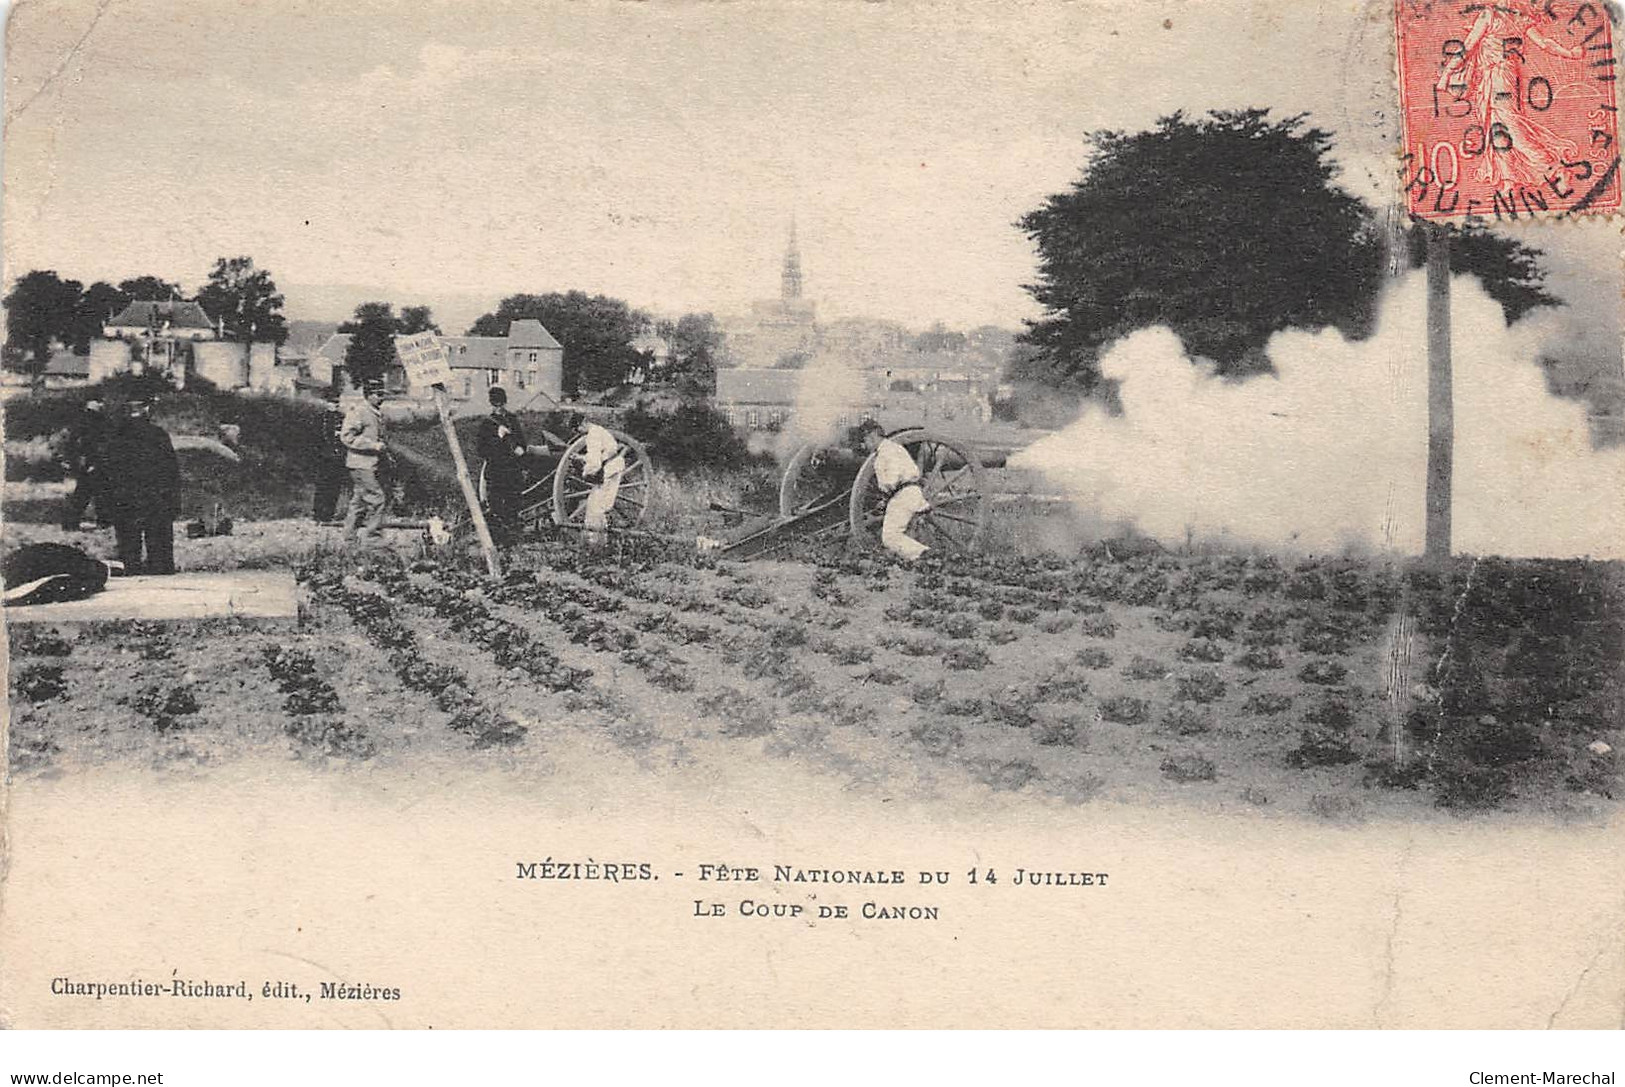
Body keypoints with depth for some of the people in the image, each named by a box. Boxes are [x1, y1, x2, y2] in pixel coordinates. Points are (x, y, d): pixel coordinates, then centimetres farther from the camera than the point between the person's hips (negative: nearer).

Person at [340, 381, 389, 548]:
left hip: (371, 464, 9)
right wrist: (372, 445, -21)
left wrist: (383, 448, 14)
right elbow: (346, 436, -18)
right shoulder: (358, 412, -12)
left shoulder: (377, 413, 17)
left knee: (357, 502, 12)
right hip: (361, 464, -9)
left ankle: (349, 540, 17)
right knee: (376, 498, -12)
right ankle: (372, 539, -8)